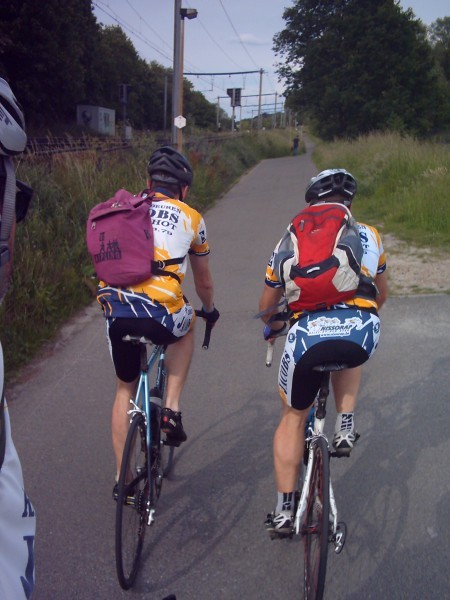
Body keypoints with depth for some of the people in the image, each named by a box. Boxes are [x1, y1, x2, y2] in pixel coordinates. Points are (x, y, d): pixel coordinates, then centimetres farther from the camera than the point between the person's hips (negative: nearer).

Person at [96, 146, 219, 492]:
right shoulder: (190, 218, 16)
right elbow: (203, 282, 28)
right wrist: (210, 310, 48)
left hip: (116, 312, 3)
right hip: (160, 314, -2)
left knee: (126, 389, 25)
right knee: (186, 328, 34)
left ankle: (121, 477, 30)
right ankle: (171, 410, 23)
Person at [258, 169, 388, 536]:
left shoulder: (291, 240, 22)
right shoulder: (369, 236, 24)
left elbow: (267, 305, 31)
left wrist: (273, 328, 53)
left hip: (309, 331, -1)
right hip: (362, 332, 1)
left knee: (294, 416, 22)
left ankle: (284, 510, 24)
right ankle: (346, 427, 22)